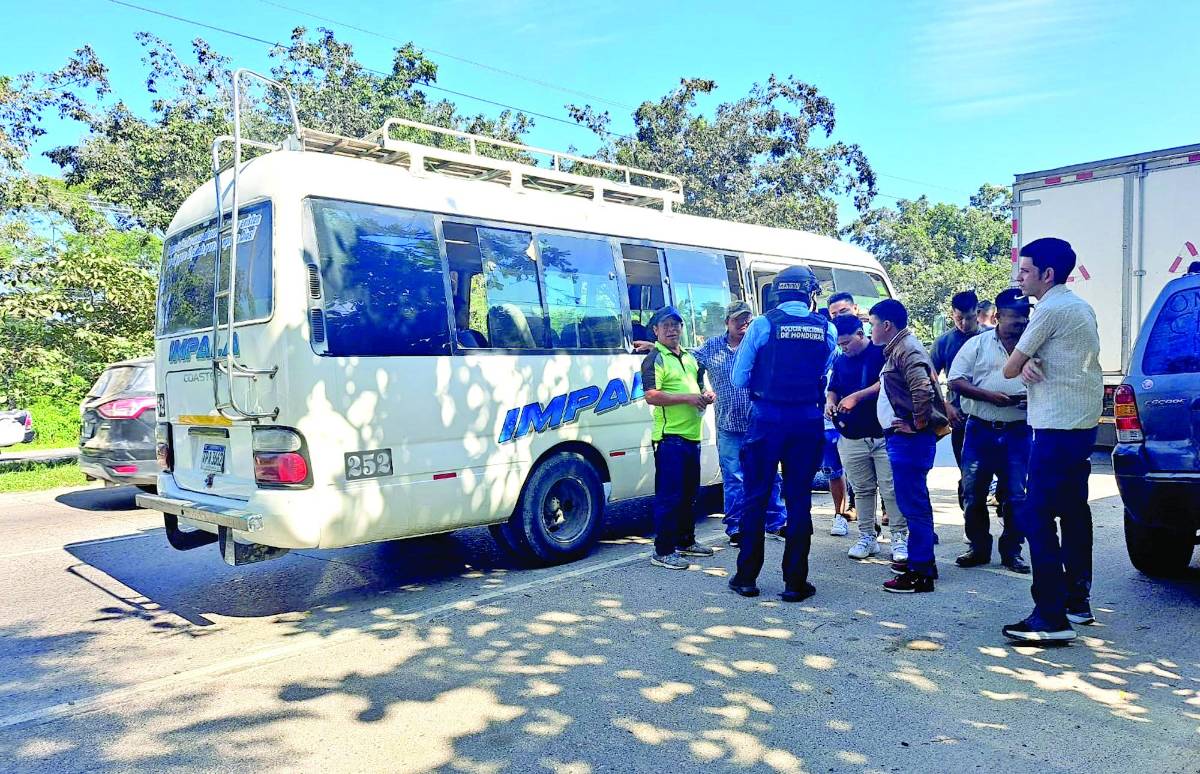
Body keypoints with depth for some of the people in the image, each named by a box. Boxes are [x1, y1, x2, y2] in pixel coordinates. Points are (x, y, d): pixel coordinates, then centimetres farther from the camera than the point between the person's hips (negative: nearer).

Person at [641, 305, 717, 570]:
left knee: (690, 493, 16)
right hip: (670, 437, -8)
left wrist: (707, 396, 8)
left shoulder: (689, 357, 18)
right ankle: (663, 550, -1)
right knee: (669, 495, -7)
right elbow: (651, 396, -19)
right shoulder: (654, 359, -7)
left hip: (691, 435, 8)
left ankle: (686, 541, 29)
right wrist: (688, 398, -19)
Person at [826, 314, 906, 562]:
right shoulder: (840, 361, 14)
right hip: (852, 437, 5)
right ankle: (866, 537, 19)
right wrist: (829, 401, 0)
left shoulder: (882, 352, -4)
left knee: (891, 489, -2)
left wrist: (856, 396, -17)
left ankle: (900, 537, 8)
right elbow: (832, 388, 22)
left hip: (884, 434, -5)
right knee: (863, 490, 10)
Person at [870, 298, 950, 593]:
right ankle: (921, 560, 29)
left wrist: (919, 424, -19)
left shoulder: (906, 349, -15)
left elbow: (923, 389, -28)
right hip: (901, 438, 11)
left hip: (909, 439, -11)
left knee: (913, 504, -6)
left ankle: (920, 574, 0)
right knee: (914, 502, 18)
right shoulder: (898, 349, 17)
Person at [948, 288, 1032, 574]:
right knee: (973, 494, 4)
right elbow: (956, 381, -3)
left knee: (1016, 496, 4)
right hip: (981, 430, -1)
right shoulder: (978, 344, 3)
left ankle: (1012, 551, 17)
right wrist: (989, 395, -15)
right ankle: (979, 547, 18)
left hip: (1018, 432, 1)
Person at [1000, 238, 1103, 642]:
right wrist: (1031, 363, -5)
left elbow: (1009, 369, -11)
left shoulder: (1050, 309, -13)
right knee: (1073, 510, 16)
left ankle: (1052, 617, -11)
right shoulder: (1080, 307, 17)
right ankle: (1077, 600, 25)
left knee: (1036, 516, -10)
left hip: (1058, 426, -10)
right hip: (1083, 422, 10)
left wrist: (1024, 363, 12)